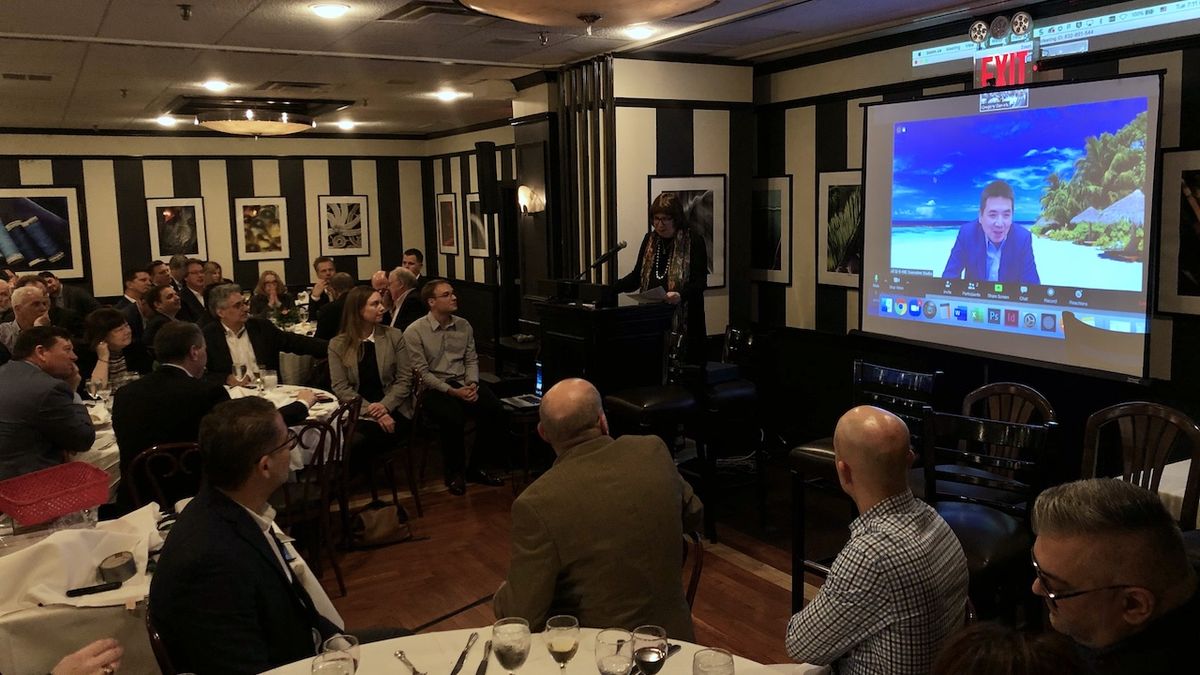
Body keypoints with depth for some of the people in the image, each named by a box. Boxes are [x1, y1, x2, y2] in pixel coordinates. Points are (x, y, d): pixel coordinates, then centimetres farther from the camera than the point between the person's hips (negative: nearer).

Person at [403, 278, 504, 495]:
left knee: (493, 408, -23)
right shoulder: (414, 331, -6)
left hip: (463, 383, 5)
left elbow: (471, 360, 13)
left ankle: (474, 468, -4)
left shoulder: (463, 325, 9)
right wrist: (452, 391, -18)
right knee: (453, 417, -34)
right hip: (434, 388, -4)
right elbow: (422, 371, -9)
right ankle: (455, 472, -6)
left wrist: (472, 384, -8)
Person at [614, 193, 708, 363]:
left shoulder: (693, 241, -4)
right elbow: (637, 276, 17)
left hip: (684, 319, -4)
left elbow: (700, 282, -9)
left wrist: (681, 295, -27)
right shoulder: (649, 240, 13)